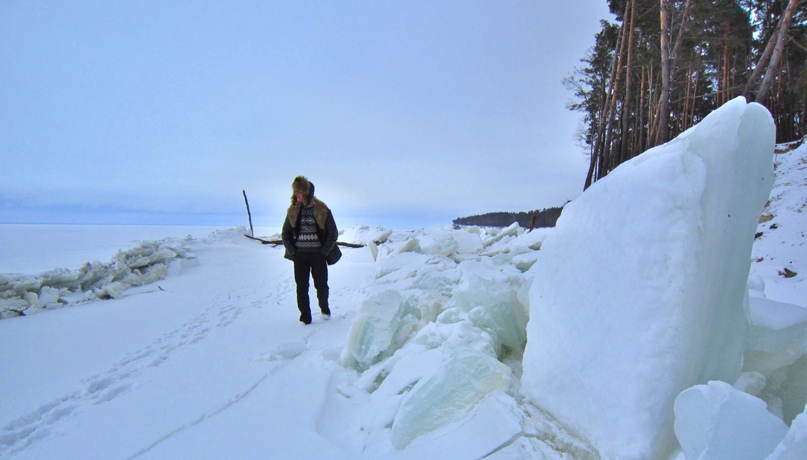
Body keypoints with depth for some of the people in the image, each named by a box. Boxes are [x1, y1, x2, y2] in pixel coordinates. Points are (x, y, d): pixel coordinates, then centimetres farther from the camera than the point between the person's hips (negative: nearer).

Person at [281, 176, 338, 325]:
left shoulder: (322, 210, -4)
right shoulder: (293, 210, 4)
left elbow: (333, 233, -1)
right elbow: (285, 233, 12)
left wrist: (324, 252, -6)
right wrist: (291, 251, 1)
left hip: (318, 255, -2)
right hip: (299, 255, 2)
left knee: (321, 286, 7)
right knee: (302, 288, 2)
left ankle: (324, 308, 34)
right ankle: (305, 317, 15)